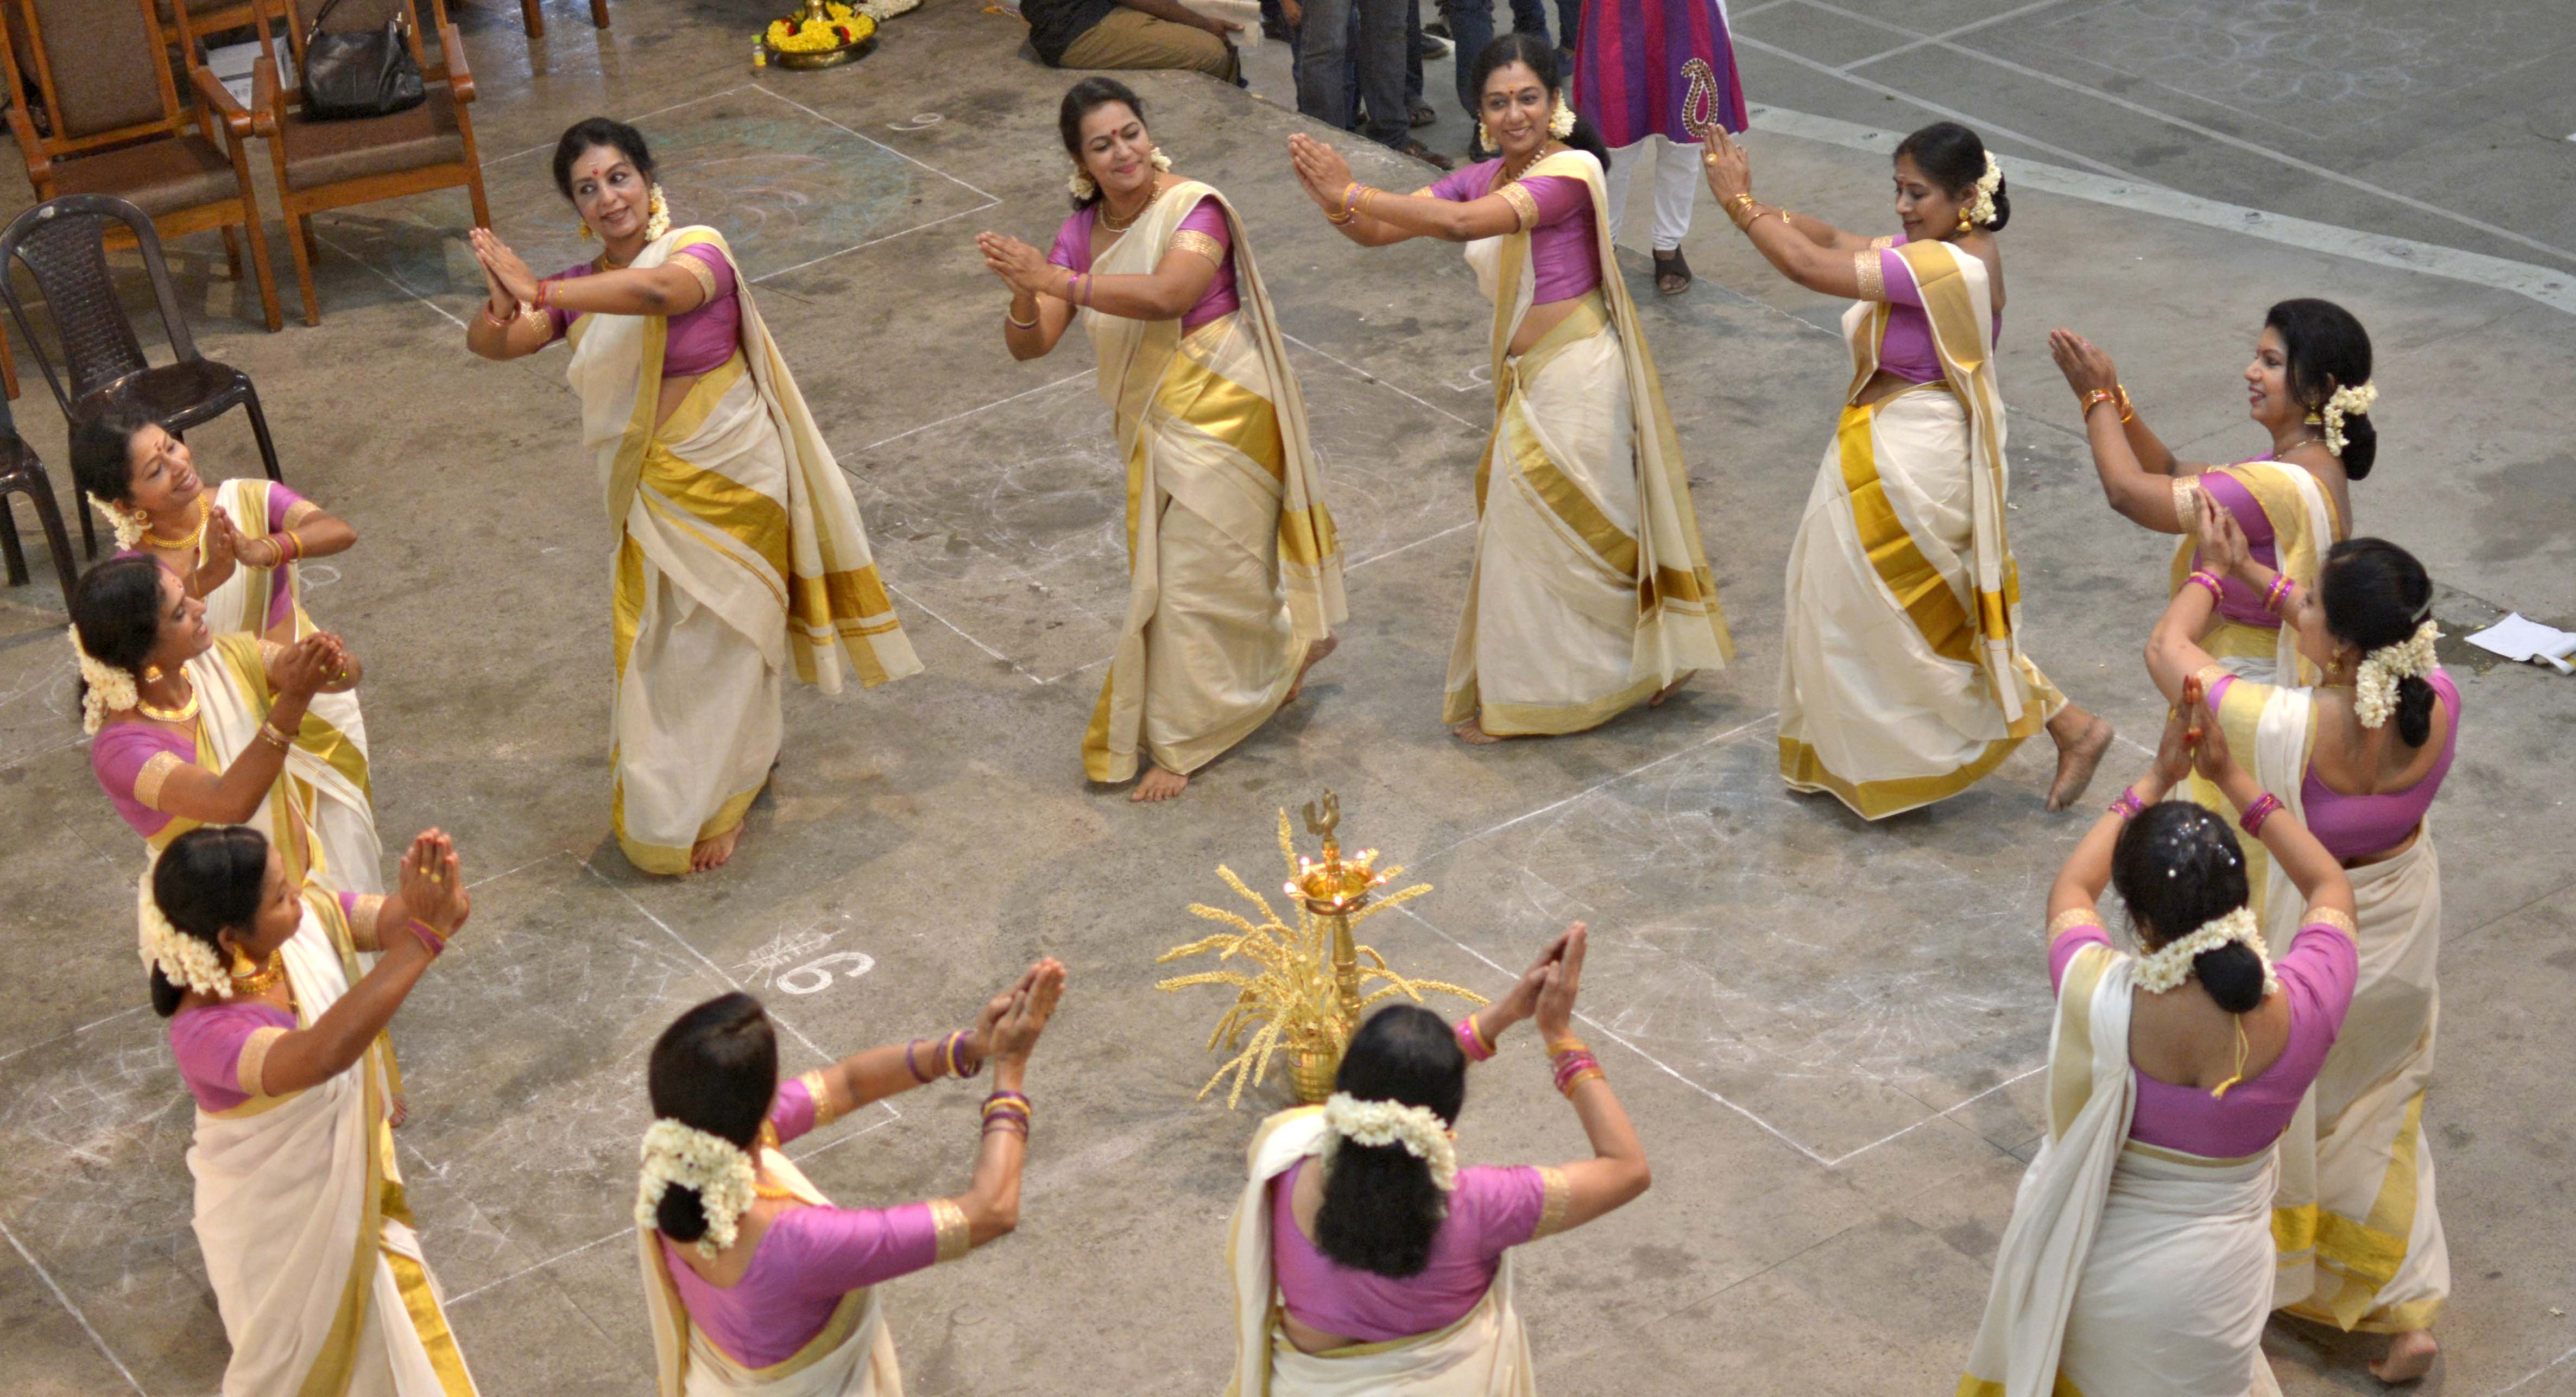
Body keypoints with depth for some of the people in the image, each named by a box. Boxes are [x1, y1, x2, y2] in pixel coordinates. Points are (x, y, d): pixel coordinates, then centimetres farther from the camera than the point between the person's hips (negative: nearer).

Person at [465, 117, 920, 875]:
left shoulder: (697, 250, -16)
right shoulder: (583, 288, 3)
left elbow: (657, 290, -40)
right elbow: (490, 344, -6)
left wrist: (537, 292, -46)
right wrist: (499, 304, -31)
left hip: (726, 476, -6)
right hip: (649, 492, 6)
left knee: (717, 639, 5)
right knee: (659, 638, 13)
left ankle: (711, 808, 21)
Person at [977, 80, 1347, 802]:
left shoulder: (1195, 208, -19)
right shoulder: (1082, 231, -1)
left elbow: (1168, 294, -38)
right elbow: (1029, 344, -7)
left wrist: (1057, 281, -41)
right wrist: (1024, 297, -30)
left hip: (1219, 413, -7)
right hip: (1151, 423, 7)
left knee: (1193, 573, -2)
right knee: (1167, 569, 19)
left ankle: (1179, 741, 13)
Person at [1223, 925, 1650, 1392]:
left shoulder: (1284, 1159, -27)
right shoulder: (1472, 1209, -32)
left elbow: (1386, 1088, -8)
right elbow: (1629, 1169, -19)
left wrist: (1504, 1013, -7)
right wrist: (1561, 1036, -17)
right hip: (1444, 1385, -2)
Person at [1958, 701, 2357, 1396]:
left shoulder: (2098, 999, -25)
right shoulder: (2300, 1011, -23)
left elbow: (2070, 890, 0)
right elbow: (2332, 890, 1)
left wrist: (2154, 781, 5)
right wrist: (2233, 777, 2)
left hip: (2082, 1272, 1)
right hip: (2208, 1287, -1)